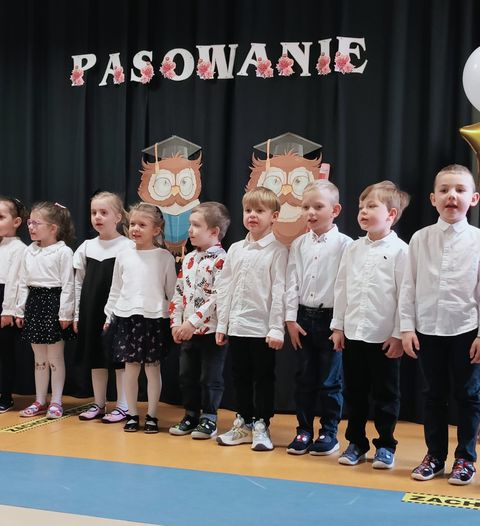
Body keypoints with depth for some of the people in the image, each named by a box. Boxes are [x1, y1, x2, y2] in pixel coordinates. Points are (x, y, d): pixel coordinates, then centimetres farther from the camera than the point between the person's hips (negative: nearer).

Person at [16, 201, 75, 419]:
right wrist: (20, 310, 9)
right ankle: (40, 401, 22)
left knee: (55, 357, 3)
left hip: (53, 302, -6)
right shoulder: (29, 251, 8)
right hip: (34, 303, 6)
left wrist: (65, 313, -15)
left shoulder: (63, 252, -10)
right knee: (39, 358, 13)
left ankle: (56, 401, 12)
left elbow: (67, 284, -12)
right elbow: (23, 282, 11)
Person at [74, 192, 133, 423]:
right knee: (96, 358, 13)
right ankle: (99, 404, 25)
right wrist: (77, 314, 9)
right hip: (92, 311, 5)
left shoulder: (128, 247, -9)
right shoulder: (86, 247, 6)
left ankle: (122, 406, 14)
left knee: (120, 358, 3)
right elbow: (79, 283, 11)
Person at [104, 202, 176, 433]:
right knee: (131, 367, 7)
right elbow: (115, 289, 13)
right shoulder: (123, 256, 6)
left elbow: (172, 291, 4)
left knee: (152, 368, 3)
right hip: (126, 317, 2)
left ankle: (151, 416, 14)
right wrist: (109, 315, 13)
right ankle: (132, 414, 18)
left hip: (154, 318, -2)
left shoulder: (165, 257, -1)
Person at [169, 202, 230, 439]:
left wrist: (193, 322, -22)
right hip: (187, 331, 8)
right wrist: (176, 323, 2)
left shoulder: (221, 260, -14)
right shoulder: (189, 259, 10)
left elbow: (217, 297, -21)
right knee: (187, 375, 14)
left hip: (211, 330, -7)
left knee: (210, 377, 3)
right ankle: (191, 415, 27)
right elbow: (179, 293, 12)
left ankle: (209, 418, 15)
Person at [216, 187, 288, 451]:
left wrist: (277, 329, -15)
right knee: (240, 377, 13)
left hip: (263, 328, -5)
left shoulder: (278, 250, -7)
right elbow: (224, 288, 10)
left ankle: (261, 426, 16)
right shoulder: (235, 249, 9)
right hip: (237, 327, 5)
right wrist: (222, 324, 8)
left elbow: (279, 291, -11)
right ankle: (244, 424, 26)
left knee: (264, 378, 5)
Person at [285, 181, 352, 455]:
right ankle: (304, 431, 20)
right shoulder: (299, 244, 7)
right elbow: (292, 282, 6)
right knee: (304, 378, 10)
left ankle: (329, 433, 16)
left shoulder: (344, 244, -6)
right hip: (303, 316, 4)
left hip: (331, 318, -4)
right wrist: (291, 318, 0)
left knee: (330, 381, 4)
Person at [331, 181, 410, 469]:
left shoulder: (399, 250, -8)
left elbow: (405, 295, -10)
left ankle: (385, 445, 20)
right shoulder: (353, 249, 7)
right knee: (354, 392, 12)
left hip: (384, 337, -5)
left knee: (385, 394, 7)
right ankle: (356, 443, 25)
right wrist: (338, 326, 7)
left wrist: (399, 334, -12)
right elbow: (341, 289, 10)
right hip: (353, 334, 5)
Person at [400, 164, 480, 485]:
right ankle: (435, 456, 23)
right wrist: (407, 327, -1)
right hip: (428, 330, 2)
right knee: (434, 394, 12)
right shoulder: (420, 239, 0)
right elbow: (409, 286, 2)